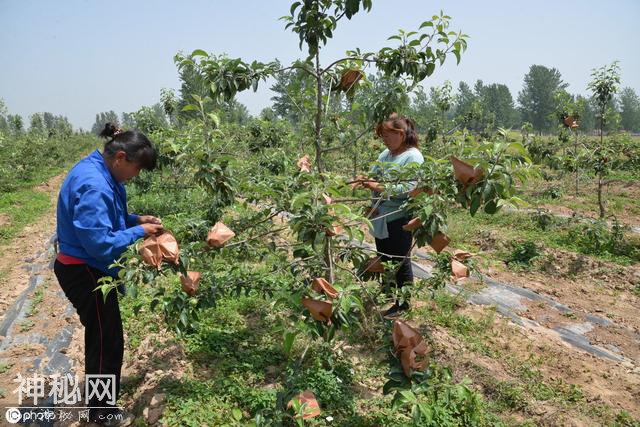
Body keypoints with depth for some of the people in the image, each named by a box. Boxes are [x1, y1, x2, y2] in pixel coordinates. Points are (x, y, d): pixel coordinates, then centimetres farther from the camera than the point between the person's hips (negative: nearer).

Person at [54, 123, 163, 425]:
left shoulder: (98, 172, 3)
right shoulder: (93, 185, -29)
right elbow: (101, 243, -31)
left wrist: (135, 219, 2)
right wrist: (139, 232, -19)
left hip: (86, 269, 10)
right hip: (86, 273, -10)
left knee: (101, 336, 25)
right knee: (107, 342, 5)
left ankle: (100, 396, 45)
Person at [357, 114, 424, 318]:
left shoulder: (413, 156, -14)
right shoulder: (385, 154, 10)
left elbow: (409, 188, -23)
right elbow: (374, 175, 16)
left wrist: (380, 187, -26)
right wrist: (367, 181, -6)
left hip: (400, 219, -8)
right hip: (381, 217, 8)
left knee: (401, 262, 5)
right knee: (384, 259, 19)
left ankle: (403, 303, 21)